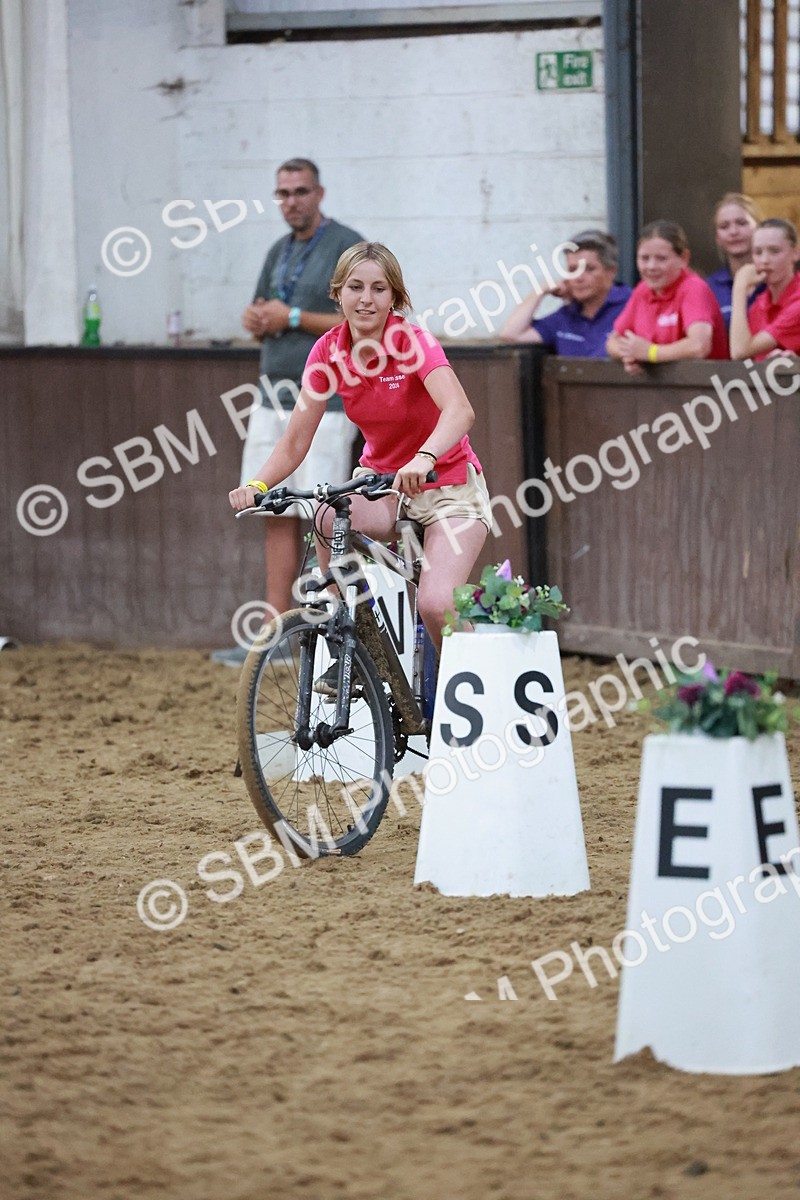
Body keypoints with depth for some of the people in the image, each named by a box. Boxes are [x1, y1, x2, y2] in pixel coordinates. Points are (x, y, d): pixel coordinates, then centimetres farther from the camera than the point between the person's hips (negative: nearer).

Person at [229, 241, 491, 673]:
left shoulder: (414, 342, -20)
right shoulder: (329, 351, -7)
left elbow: (459, 411, -39)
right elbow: (296, 441, -6)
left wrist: (423, 459, -58)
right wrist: (257, 486, -25)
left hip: (446, 484, -4)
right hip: (379, 482, 4)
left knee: (435, 604, -26)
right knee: (331, 517, -31)